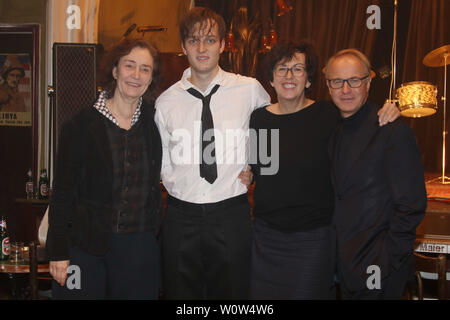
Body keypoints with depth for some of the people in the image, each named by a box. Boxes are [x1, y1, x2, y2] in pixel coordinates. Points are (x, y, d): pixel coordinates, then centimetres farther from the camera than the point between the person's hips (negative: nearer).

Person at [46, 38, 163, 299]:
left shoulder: (154, 120, 3)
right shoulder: (81, 126, -5)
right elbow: (62, 193, -3)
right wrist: (58, 252, -6)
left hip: (140, 248, 3)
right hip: (86, 246, -2)